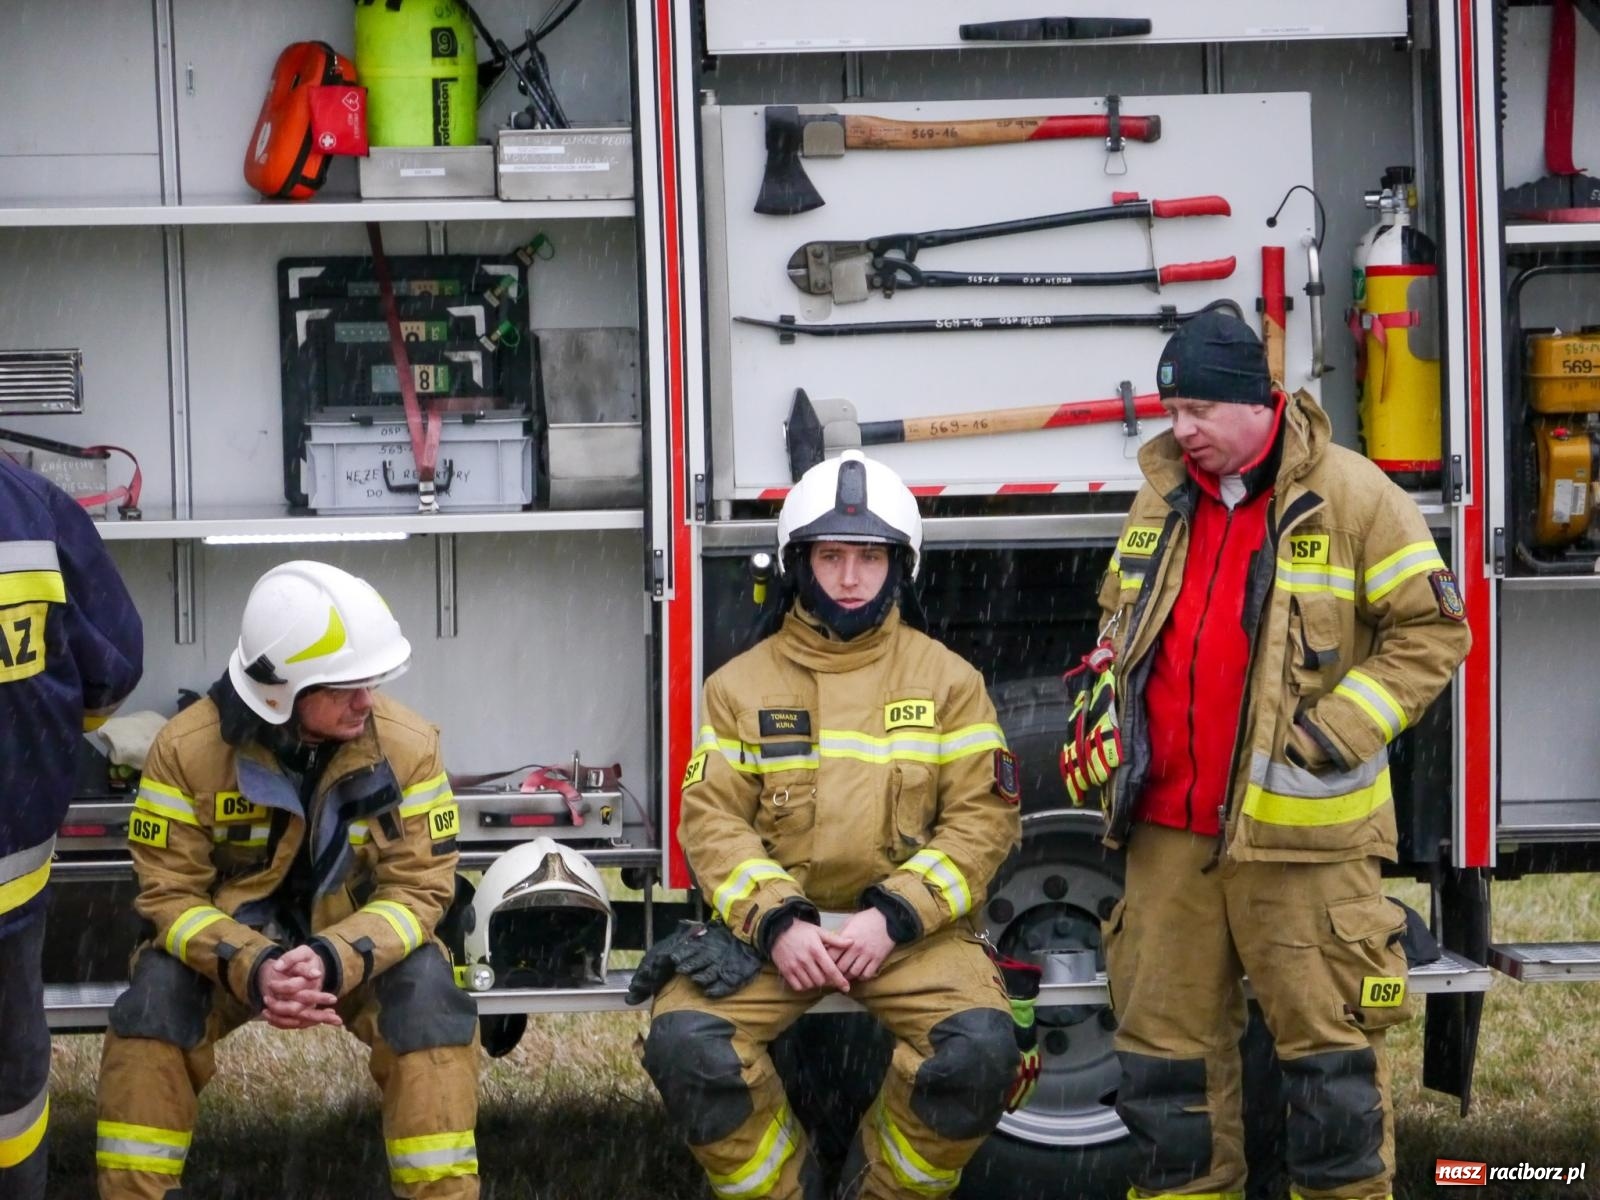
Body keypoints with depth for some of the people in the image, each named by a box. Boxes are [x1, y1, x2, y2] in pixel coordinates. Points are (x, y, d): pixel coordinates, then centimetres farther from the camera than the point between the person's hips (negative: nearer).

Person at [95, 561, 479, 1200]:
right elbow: (170, 891, -15)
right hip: (228, 944, 0)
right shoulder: (187, 748, -19)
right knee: (154, 999, -28)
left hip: (364, 943, 0)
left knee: (430, 995, -30)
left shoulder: (408, 745, -17)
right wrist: (251, 968, -34)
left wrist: (334, 959, -34)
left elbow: (418, 885, -15)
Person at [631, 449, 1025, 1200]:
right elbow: (711, 819, 1)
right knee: (685, 1043, -26)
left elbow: (984, 815, -1)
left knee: (980, 1049, -29)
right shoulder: (741, 684, 8)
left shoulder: (947, 679, 6)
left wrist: (894, 917, -14)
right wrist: (774, 921, -16)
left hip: (909, 926, -1)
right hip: (773, 921, 1)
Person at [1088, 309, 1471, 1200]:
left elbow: (1432, 632, -6)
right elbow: (1122, 619, 28)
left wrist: (1334, 733, -13)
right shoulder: (1164, 500, 12)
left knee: (1330, 1047, -1)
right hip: (1170, 832, 6)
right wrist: (1106, 707, 11)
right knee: (1165, 1048, 10)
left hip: (1300, 834, -5)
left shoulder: (1351, 496, -6)